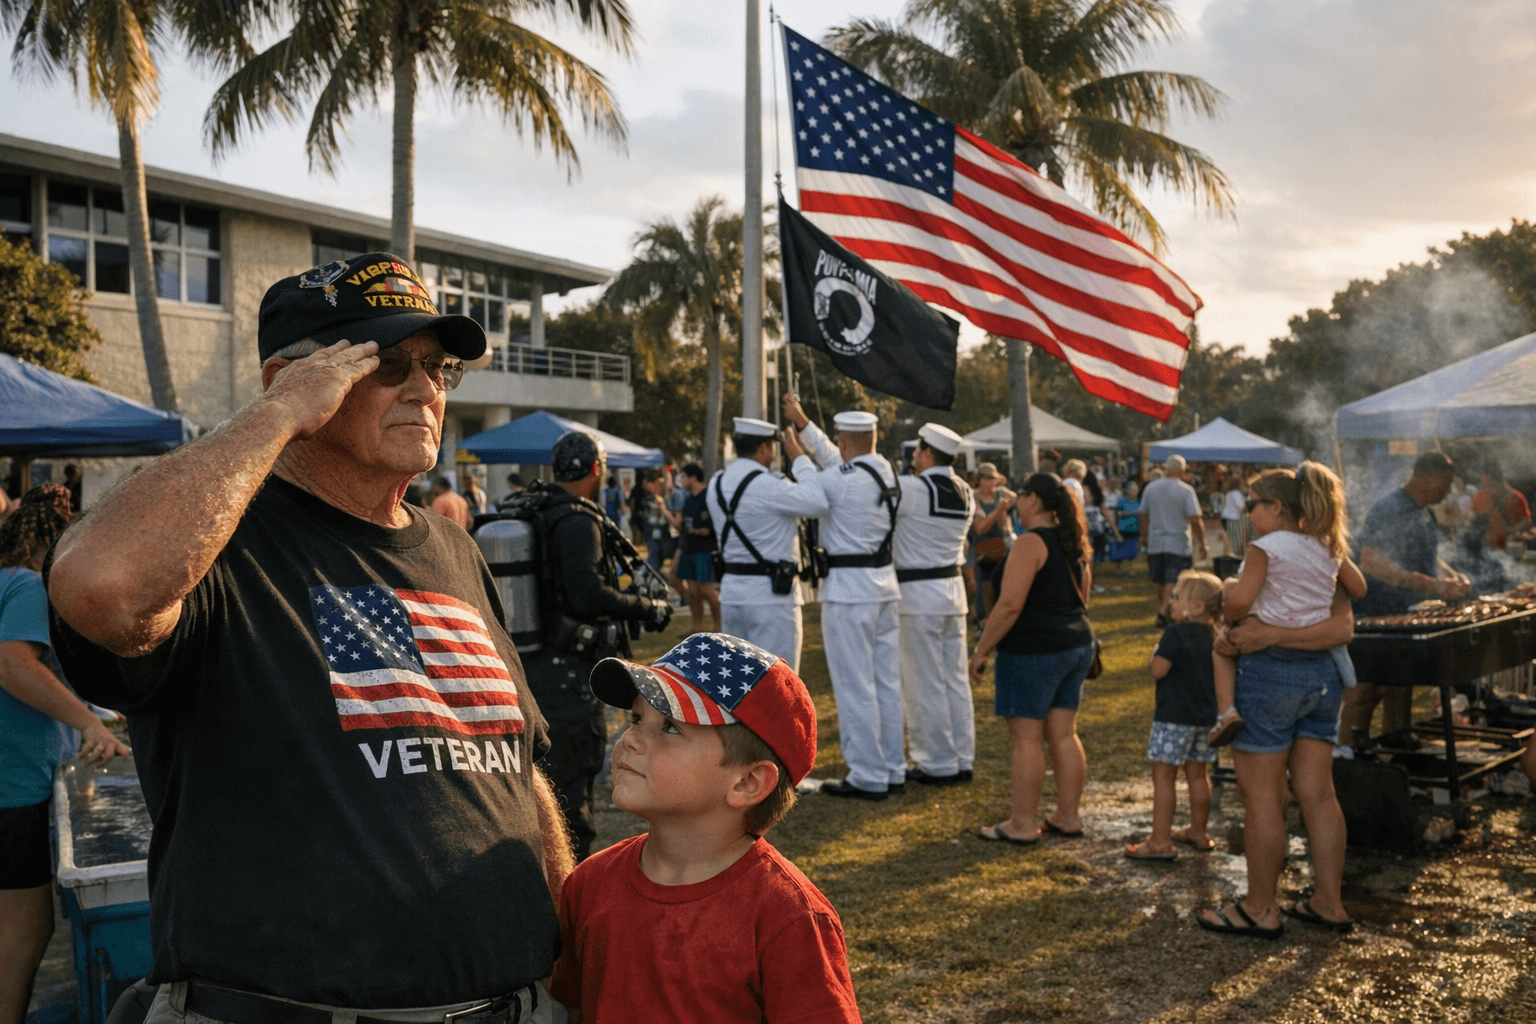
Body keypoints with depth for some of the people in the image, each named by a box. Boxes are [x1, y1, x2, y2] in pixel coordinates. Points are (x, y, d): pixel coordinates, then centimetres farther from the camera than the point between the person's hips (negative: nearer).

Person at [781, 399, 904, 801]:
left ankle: (868, 777, 3)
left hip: (848, 589, -8)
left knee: (854, 686, -1)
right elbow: (837, 463, 21)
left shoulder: (840, 480, -17)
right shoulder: (886, 471, 6)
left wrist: (797, 457, 19)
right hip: (885, 586, 8)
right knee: (887, 682, 13)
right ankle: (893, 770, 21)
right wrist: (802, 422, 28)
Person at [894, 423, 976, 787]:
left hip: (919, 595, -7)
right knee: (956, 678, 12)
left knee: (925, 682, 0)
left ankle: (938, 764, 5)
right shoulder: (965, 493, 7)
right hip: (953, 589, 7)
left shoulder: (911, 489, -15)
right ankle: (963, 760, 18)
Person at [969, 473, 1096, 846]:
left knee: (1025, 737, -1)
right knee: (1064, 734, 13)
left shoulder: (1030, 543, -16)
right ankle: (1068, 817, 19)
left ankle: (1023, 824, 4)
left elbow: (1010, 605, -21)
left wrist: (981, 650, -14)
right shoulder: (1073, 542, 12)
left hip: (1033, 651, -9)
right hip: (1077, 646, 9)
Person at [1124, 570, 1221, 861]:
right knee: (1197, 774, 17)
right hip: (1206, 715, 8)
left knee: (1163, 774, -3)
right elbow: (1215, 675, 16)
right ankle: (1198, 833, 29)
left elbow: (1158, 670, -20)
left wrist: (1152, 658, -1)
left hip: (1175, 717, -8)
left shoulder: (1176, 632, -16)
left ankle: (1160, 842, -2)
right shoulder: (1211, 636, 7)